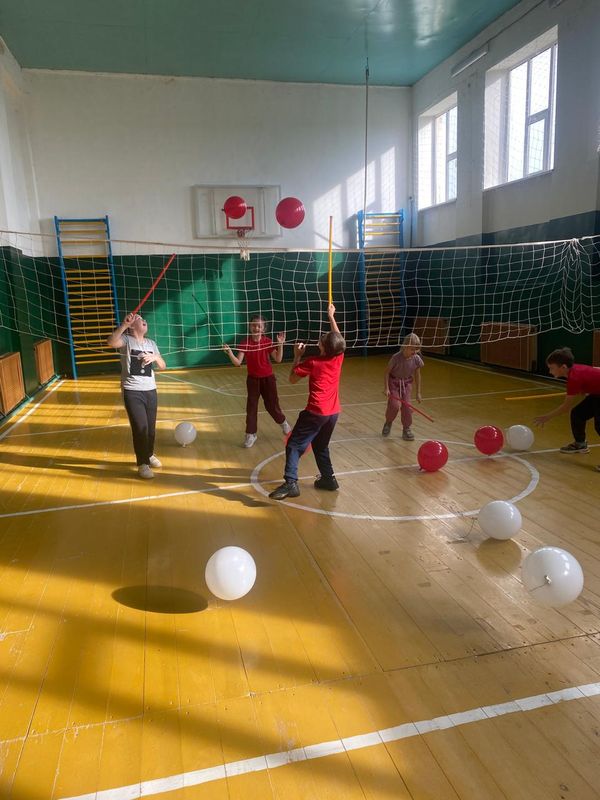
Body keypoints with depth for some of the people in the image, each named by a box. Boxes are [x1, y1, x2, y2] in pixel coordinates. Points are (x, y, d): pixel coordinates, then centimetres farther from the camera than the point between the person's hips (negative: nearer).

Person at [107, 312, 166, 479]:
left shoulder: (151, 343, 12)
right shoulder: (126, 340, -5)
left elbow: (162, 366, 12)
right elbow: (111, 342, -28)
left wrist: (155, 357, -9)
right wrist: (124, 324, -36)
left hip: (150, 390, 5)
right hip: (132, 391, -5)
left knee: (151, 427, 13)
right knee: (140, 427, -9)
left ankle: (149, 455, 36)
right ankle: (142, 464, 5)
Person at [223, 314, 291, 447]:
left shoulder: (268, 342, -9)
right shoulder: (245, 343, -11)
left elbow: (278, 359, -12)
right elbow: (237, 363, -18)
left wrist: (280, 344, -23)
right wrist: (229, 353, -35)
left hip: (268, 378, 0)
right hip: (253, 379, 0)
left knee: (272, 406, 8)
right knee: (251, 406, 2)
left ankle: (283, 422, 37)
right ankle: (250, 434, 14)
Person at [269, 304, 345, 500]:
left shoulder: (313, 362, -12)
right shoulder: (338, 358, -1)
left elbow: (293, 379, 1)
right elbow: (338, 338, 20)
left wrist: (297, 356, 6)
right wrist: (331, 316, 29)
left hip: (316, 413, -6)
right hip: (333, 412, 6)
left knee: (294, 445, -5)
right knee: (321, 446, 24)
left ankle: (290, 483, -17)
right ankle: (328, 479, 25)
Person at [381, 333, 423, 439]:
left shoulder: (417, 359, -14)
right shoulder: (396, 358, -24)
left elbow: (417, 375, 0)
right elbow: (387, 372, -13)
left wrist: (418, 393, 2)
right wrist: (386, 388, -17)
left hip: (407, 384, 3)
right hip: (394, 382, -3)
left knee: (407, 406, -4)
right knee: (394, 405, -15)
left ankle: (406, 429, 14)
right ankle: (388, 423, 14)